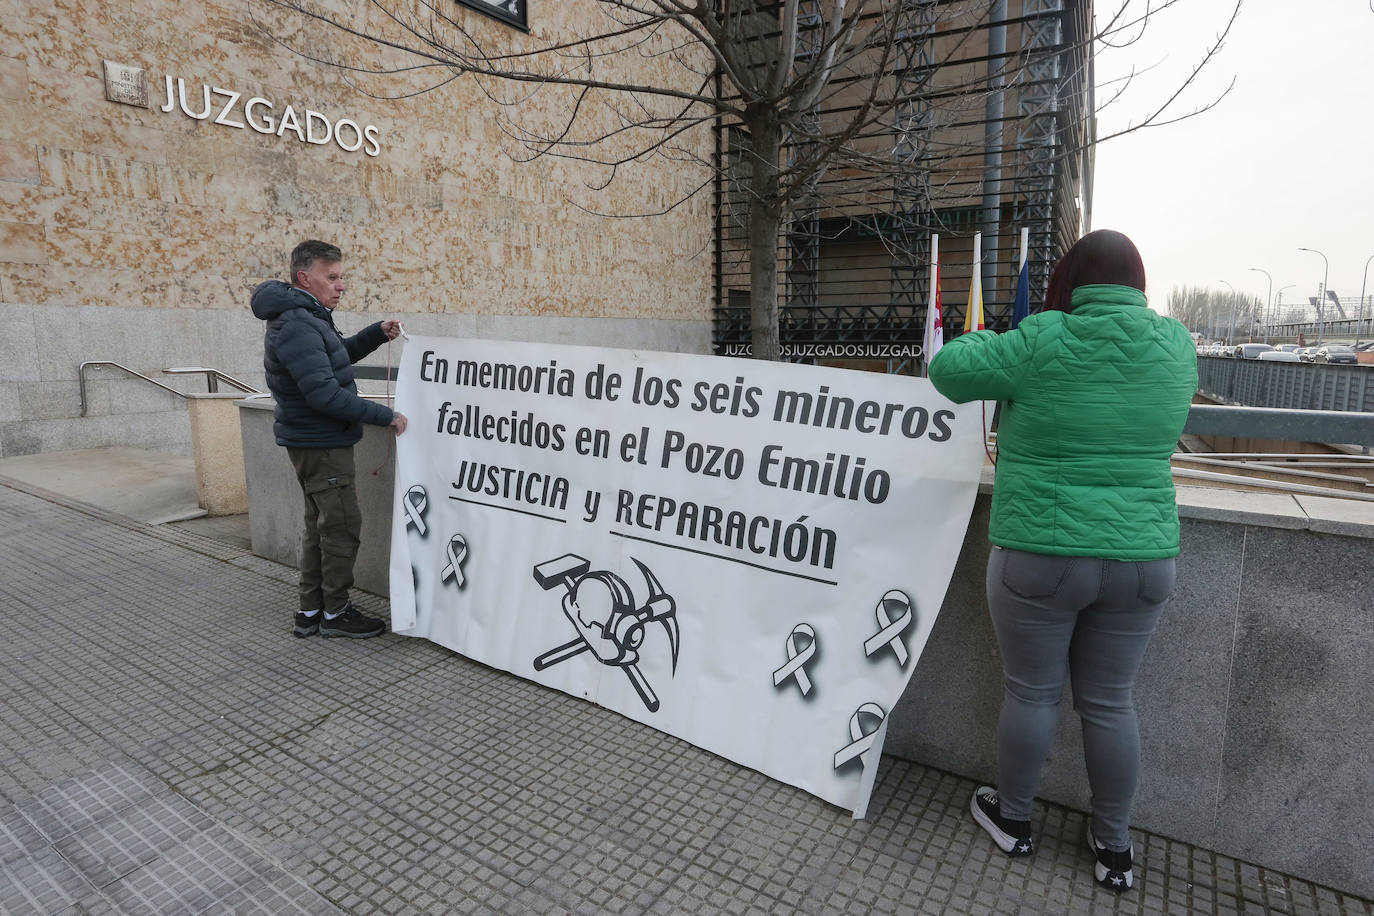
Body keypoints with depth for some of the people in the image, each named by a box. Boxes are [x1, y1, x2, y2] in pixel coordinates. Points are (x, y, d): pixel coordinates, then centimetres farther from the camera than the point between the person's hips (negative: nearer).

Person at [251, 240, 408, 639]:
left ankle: (310, 611, 26)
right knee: (343, 525, -2)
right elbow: (324, 393, -28)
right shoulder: (297, 326, -21)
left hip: (315, 441, 11)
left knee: (320, 525, 17)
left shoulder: (306, 318, 12)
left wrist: (376, 333, 7)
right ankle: (334, 613, 11)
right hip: (320, 444, -11)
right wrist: (386, 416, -24)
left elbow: (338, 355, 24)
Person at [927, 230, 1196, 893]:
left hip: (1039, 558, -4)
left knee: (1031, 693, 12)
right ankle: (1114, 847, 33)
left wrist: (984, 340, 15)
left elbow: (948, 371, -5)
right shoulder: (1175, 346, 2)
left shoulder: (1044, 344, -13)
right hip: (1142, 560, 4)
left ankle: (1013, 818, 33)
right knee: (1110, 700, 17)